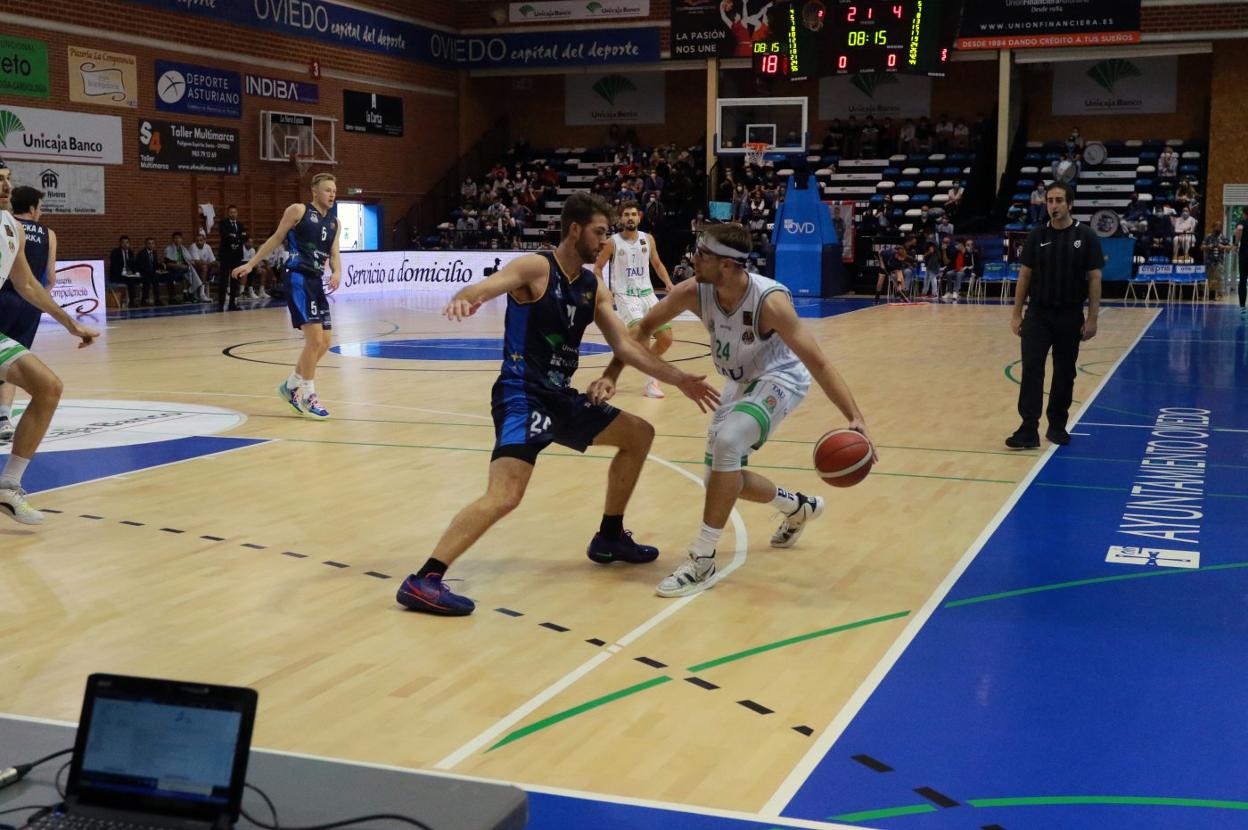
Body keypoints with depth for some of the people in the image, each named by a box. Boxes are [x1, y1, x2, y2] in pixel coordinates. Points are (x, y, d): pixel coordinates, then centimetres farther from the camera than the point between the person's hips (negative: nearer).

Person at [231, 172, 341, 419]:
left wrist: (337, 272, -10)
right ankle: (308, 396, -2)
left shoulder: (334, 223, 15)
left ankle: (290, 386, 27)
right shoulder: (298, 211, -2)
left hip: (317, 281, 8)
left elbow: (334, 254, 12)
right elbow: (276, 238, 3)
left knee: (324, 343, 10)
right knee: (315, 339, -14)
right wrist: (251, 264, 3)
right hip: (298, 279, -8)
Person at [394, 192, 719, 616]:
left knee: (639, 434, 17)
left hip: (560, 395, 9)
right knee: (505, 497, -25)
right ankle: (423, 581, -23)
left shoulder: (595, 288, 10)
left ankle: (609, 538, 29)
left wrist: (678, 379, 4)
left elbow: (626, 346, 11)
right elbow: (484, 287, -28)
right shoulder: (535, 268, -11)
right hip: (521, 394, -9)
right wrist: (463, 299, -52)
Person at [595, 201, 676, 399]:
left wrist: (668, 282, 0)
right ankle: (650, 381, -12)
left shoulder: (648, 239, 4)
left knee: (666, 339, 2)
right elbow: (597, 267, 2)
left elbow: (657, 264, 17)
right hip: (625, 296, -5)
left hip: (647, 294, 5)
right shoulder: (613, 242, -7)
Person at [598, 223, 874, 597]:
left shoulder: (770, 301, -34)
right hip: (740, 382, 7)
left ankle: (702, 561, -21)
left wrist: (855, 418, -41)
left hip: (780, 379, -7)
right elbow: (644, 328, -4)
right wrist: (611, 374, -14)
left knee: (727, 443, -31)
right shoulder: (693, 292, -20)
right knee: (723, 475, 11)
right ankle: (799, 507, 40)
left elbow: (818, 362, -32)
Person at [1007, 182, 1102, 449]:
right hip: (1038, 314, 1)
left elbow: (1094, 278, -3)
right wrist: (1016, 314, 1)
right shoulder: (1037, 236, 2)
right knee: (1031, 370, -9)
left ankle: (1058, 426, 23)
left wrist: (1092, 318, -8)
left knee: (1065, 374, 9)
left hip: (1070, 316, -1)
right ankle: (1029, 430, -9)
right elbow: (1025, 275, 5)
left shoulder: (1086, 236, -3)